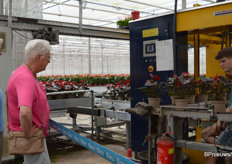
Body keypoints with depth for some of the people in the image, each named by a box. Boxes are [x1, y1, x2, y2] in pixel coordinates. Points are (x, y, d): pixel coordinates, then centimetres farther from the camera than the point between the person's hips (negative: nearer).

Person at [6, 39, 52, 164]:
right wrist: (27, 134, -26)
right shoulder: (26, 78, -29)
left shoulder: (24, 73, 5)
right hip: (32, 137, -10)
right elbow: (25, 113, -43)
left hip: (36, 134, 10)